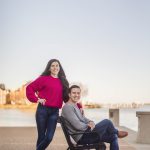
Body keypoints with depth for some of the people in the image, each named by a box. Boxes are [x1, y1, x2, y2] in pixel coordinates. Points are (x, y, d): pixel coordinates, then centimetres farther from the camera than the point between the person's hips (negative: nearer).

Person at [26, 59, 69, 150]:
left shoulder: (63, 82, 11)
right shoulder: (44, 78, 0)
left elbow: (66, 96, 8)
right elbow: (29, 88, -2)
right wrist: (37, 99, -10)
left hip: (55, 112, 3)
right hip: (43, 110, -3)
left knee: (49, 137, -1)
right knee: (41, 136, 5)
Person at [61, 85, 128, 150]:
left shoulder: (75, 106, 18)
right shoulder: (67, 107, -15)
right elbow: (78, 126, -22)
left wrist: (91, 122, -3)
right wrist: (89, 126, -5)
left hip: (84, 135, 10)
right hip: (82, 137, -10)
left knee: (113, 137, 7)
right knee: (107, 122, -14)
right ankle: (117, 133, 18)